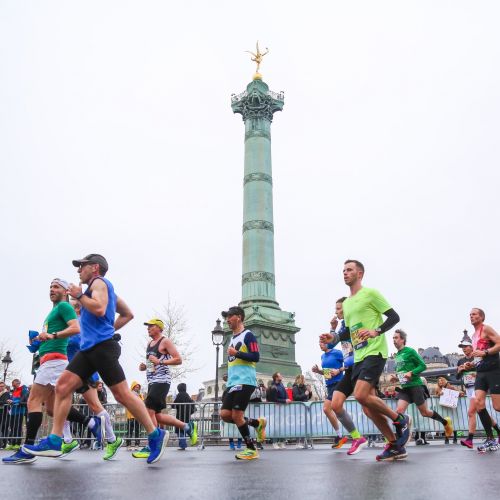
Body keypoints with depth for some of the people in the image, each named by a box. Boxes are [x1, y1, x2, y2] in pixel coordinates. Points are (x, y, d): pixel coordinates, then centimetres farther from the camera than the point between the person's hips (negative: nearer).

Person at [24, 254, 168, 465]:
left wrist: (79, 295, -9)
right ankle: (54, 441, 1)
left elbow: (99, 309, -22)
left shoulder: (99, 282, -2)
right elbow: (128, 314, 30)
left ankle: (156, 435, -2)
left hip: (102, 346, -10)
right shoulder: (101, 287, 26)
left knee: (122, 394, -9)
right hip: (89, 347, 10)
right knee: (62, 386, 1)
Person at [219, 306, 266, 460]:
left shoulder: (248, 335, -6)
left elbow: (256, 357, -15)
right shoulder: (232, 338, 21)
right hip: (232, 382, 9)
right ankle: (257, 423, 18)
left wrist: (236, 353, -18)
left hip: (245, 382, -9)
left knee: (236, 415, -8)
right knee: (225, 415, 0)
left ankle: (251, 450, 7)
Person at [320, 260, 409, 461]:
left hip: (374, 352, -8)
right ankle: (395, 446, 14)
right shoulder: (346, 303, 20)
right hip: (358, 357, 8)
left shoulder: (370, 293, -3)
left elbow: (394, 317, -7)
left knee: (361, 395, -21)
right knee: (368, 407, 3)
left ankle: (400, 419, 2)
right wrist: (334, 337, 9)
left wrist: (376, 331, -21)